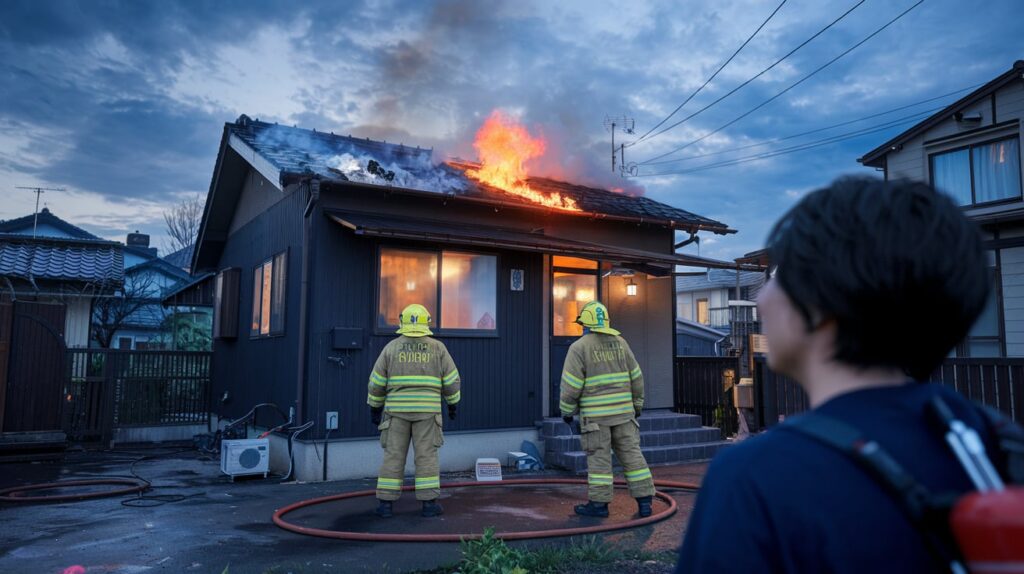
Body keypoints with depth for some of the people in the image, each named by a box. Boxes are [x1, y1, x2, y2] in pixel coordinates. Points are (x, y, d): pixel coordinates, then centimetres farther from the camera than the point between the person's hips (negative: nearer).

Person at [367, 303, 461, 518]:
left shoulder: (391, 347, 2)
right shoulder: (437, 347, 1)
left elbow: (377, 382, 3)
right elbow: (451, 379, 3)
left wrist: (374, 407, 13)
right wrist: (453, 403, 15)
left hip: (397, 410, 1)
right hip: (426, 410, -1)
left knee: (393, 457, 5)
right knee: (427, 457, 3)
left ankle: (386, 504, 5)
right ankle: (429, 503, 2)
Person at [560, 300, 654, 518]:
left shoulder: (579, 347, -8)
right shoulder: (619, 343, 6)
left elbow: (571, 384, -11)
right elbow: (636, 377, 9)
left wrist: (566, 410, 0)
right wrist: (637, 404, 19)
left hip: (595, 413, -4)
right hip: (622, 410, 4)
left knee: (599, 457, 2)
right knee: (632, 454, 8)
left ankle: (599, 503, 8)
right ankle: (644, 501, 9)